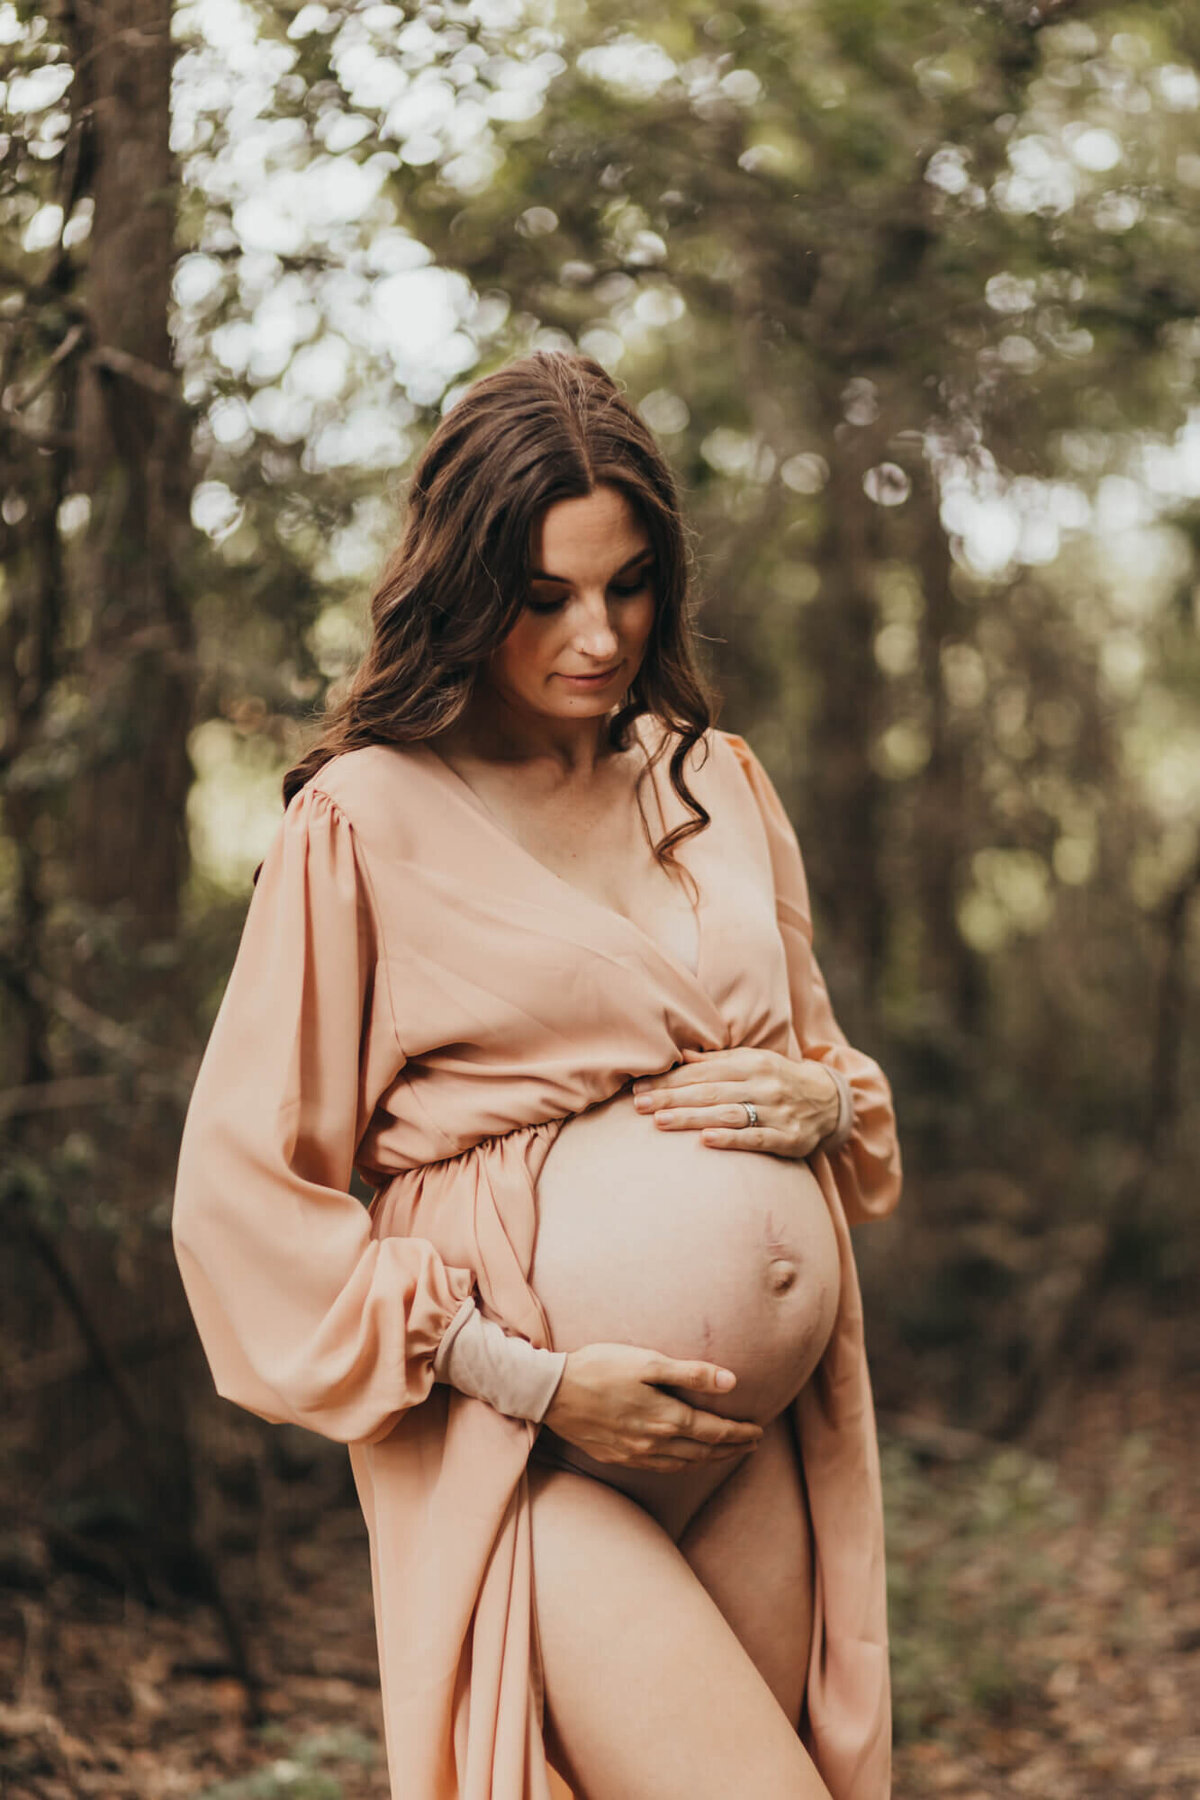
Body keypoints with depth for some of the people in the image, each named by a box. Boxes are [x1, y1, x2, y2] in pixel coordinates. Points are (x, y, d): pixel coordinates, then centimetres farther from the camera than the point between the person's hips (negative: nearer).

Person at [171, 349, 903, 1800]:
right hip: (528, 1460, -6)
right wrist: (531, 1379, -11)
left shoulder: (717, 780, 13)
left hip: (765, 1435, 6)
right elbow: (244, 1189, -5)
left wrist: (825, 1099, 1)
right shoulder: (364, 819, -4)